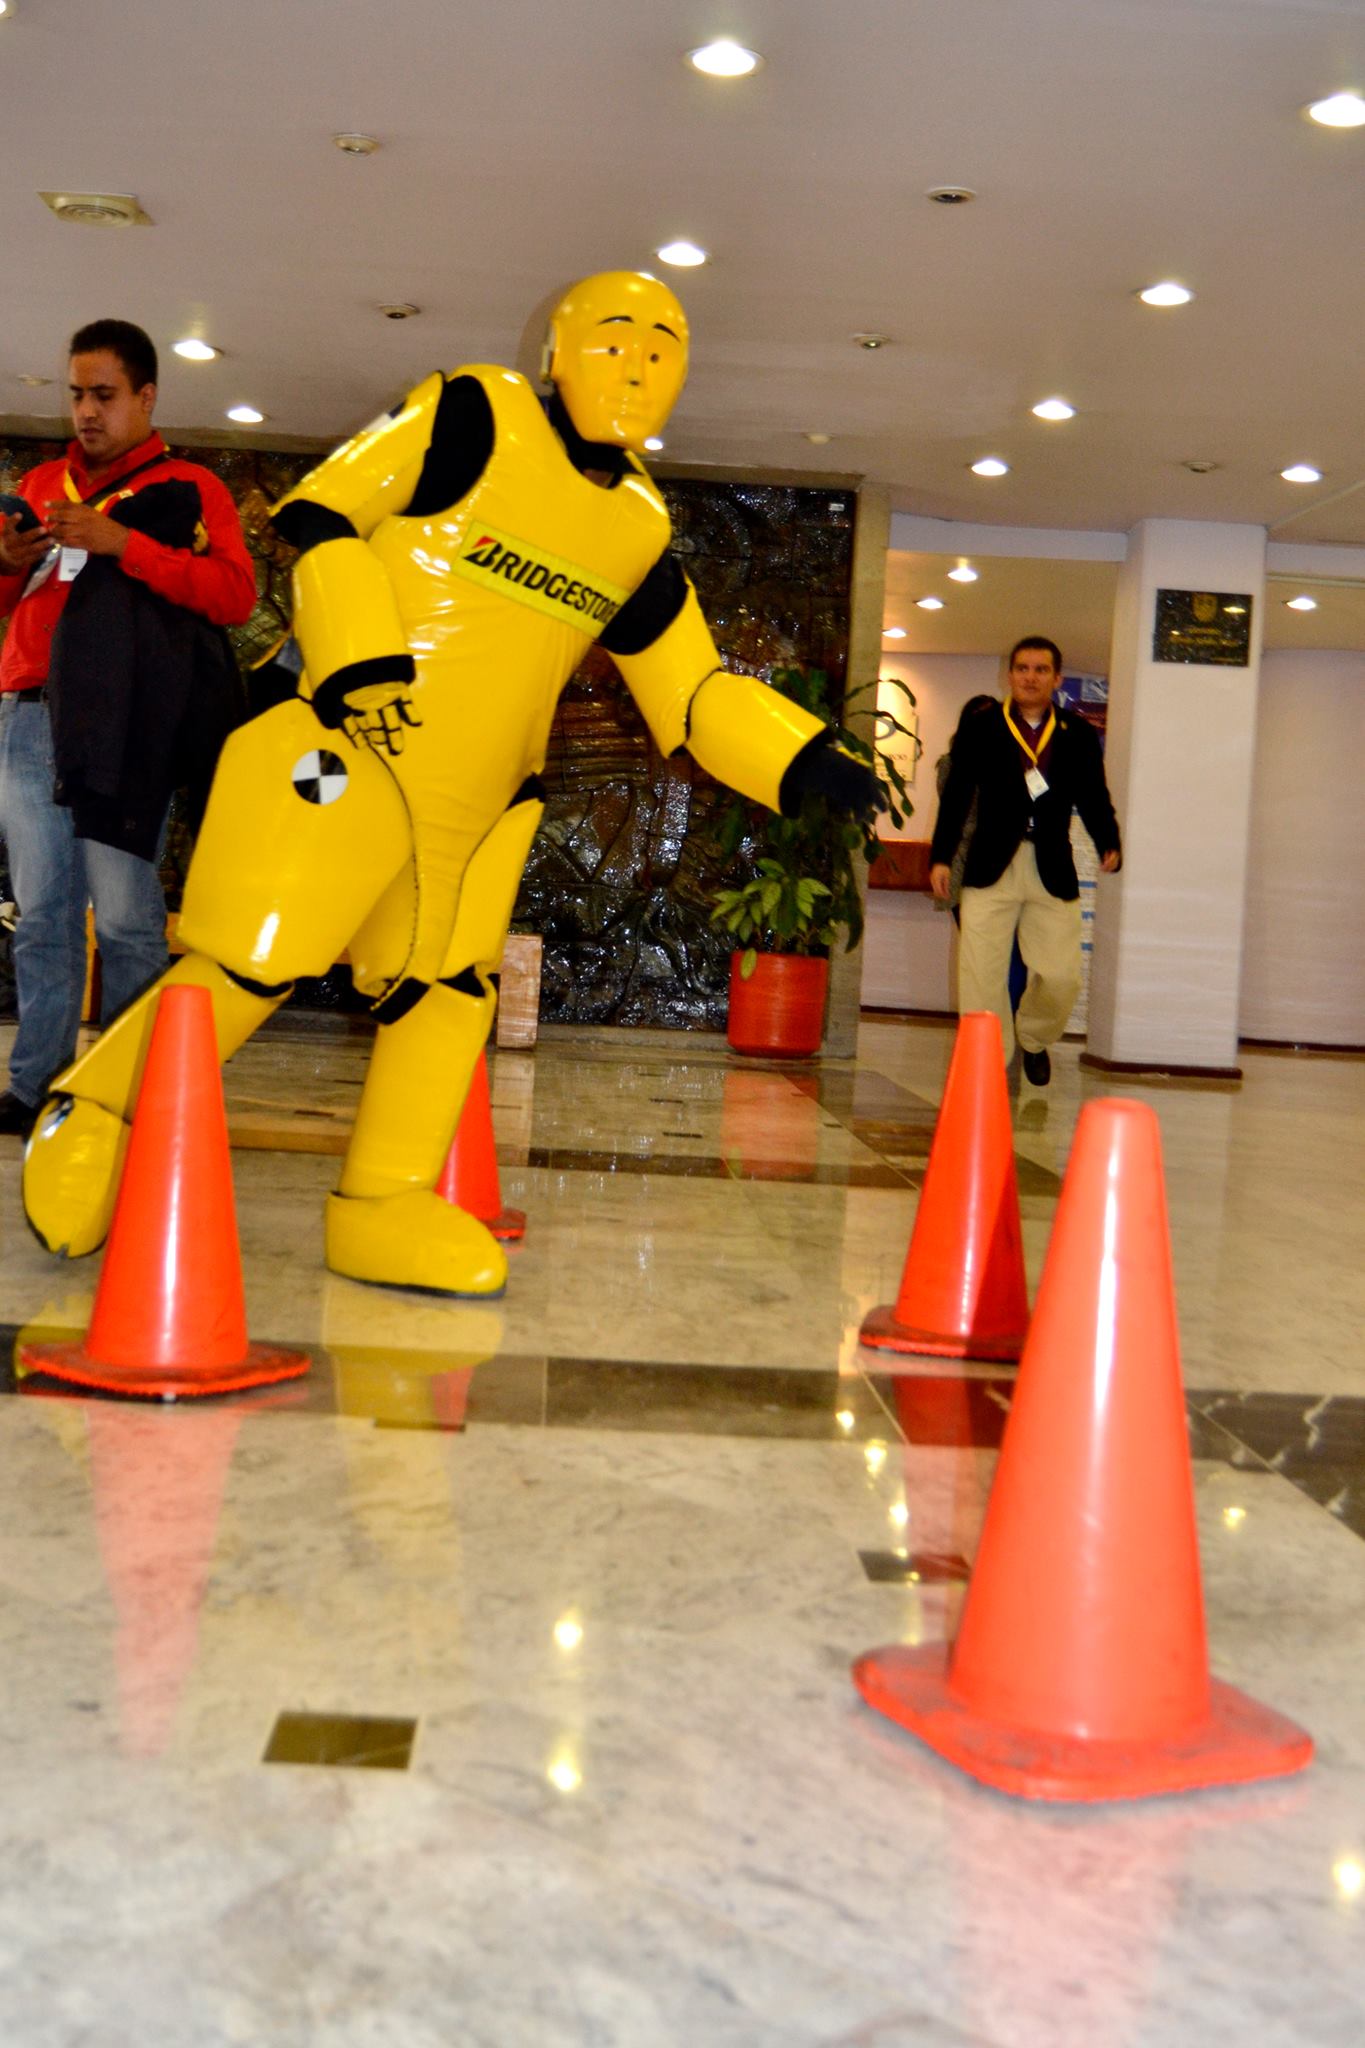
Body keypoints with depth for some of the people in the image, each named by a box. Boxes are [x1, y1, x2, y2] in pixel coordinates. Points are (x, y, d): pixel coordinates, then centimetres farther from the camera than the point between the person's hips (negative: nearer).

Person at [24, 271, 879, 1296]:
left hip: (482, 798, 6)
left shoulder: (640, 529, 10)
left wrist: (811, 761, -4)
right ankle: (92, 1118, 14)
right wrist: (358, 660, -22)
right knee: (251, 965, -6)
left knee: (448, 984, 4)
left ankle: (384, 1207, 14)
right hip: (357, 750, -6)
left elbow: (695, 700, 10)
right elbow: (318, 513, -9)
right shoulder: (475, 416, -6)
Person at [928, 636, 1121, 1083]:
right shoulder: (980, 727, 3)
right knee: (982, 973, -3)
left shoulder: (1078, 734, 7)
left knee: (1061, 975, 2)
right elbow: (956, 795, 3)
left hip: (1054, 870, 1)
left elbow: (1094, 797, 9)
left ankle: (1034, 1039, 31)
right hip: (991, 866, -1)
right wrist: (940, 857, -3)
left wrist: (1109, 845, -7)